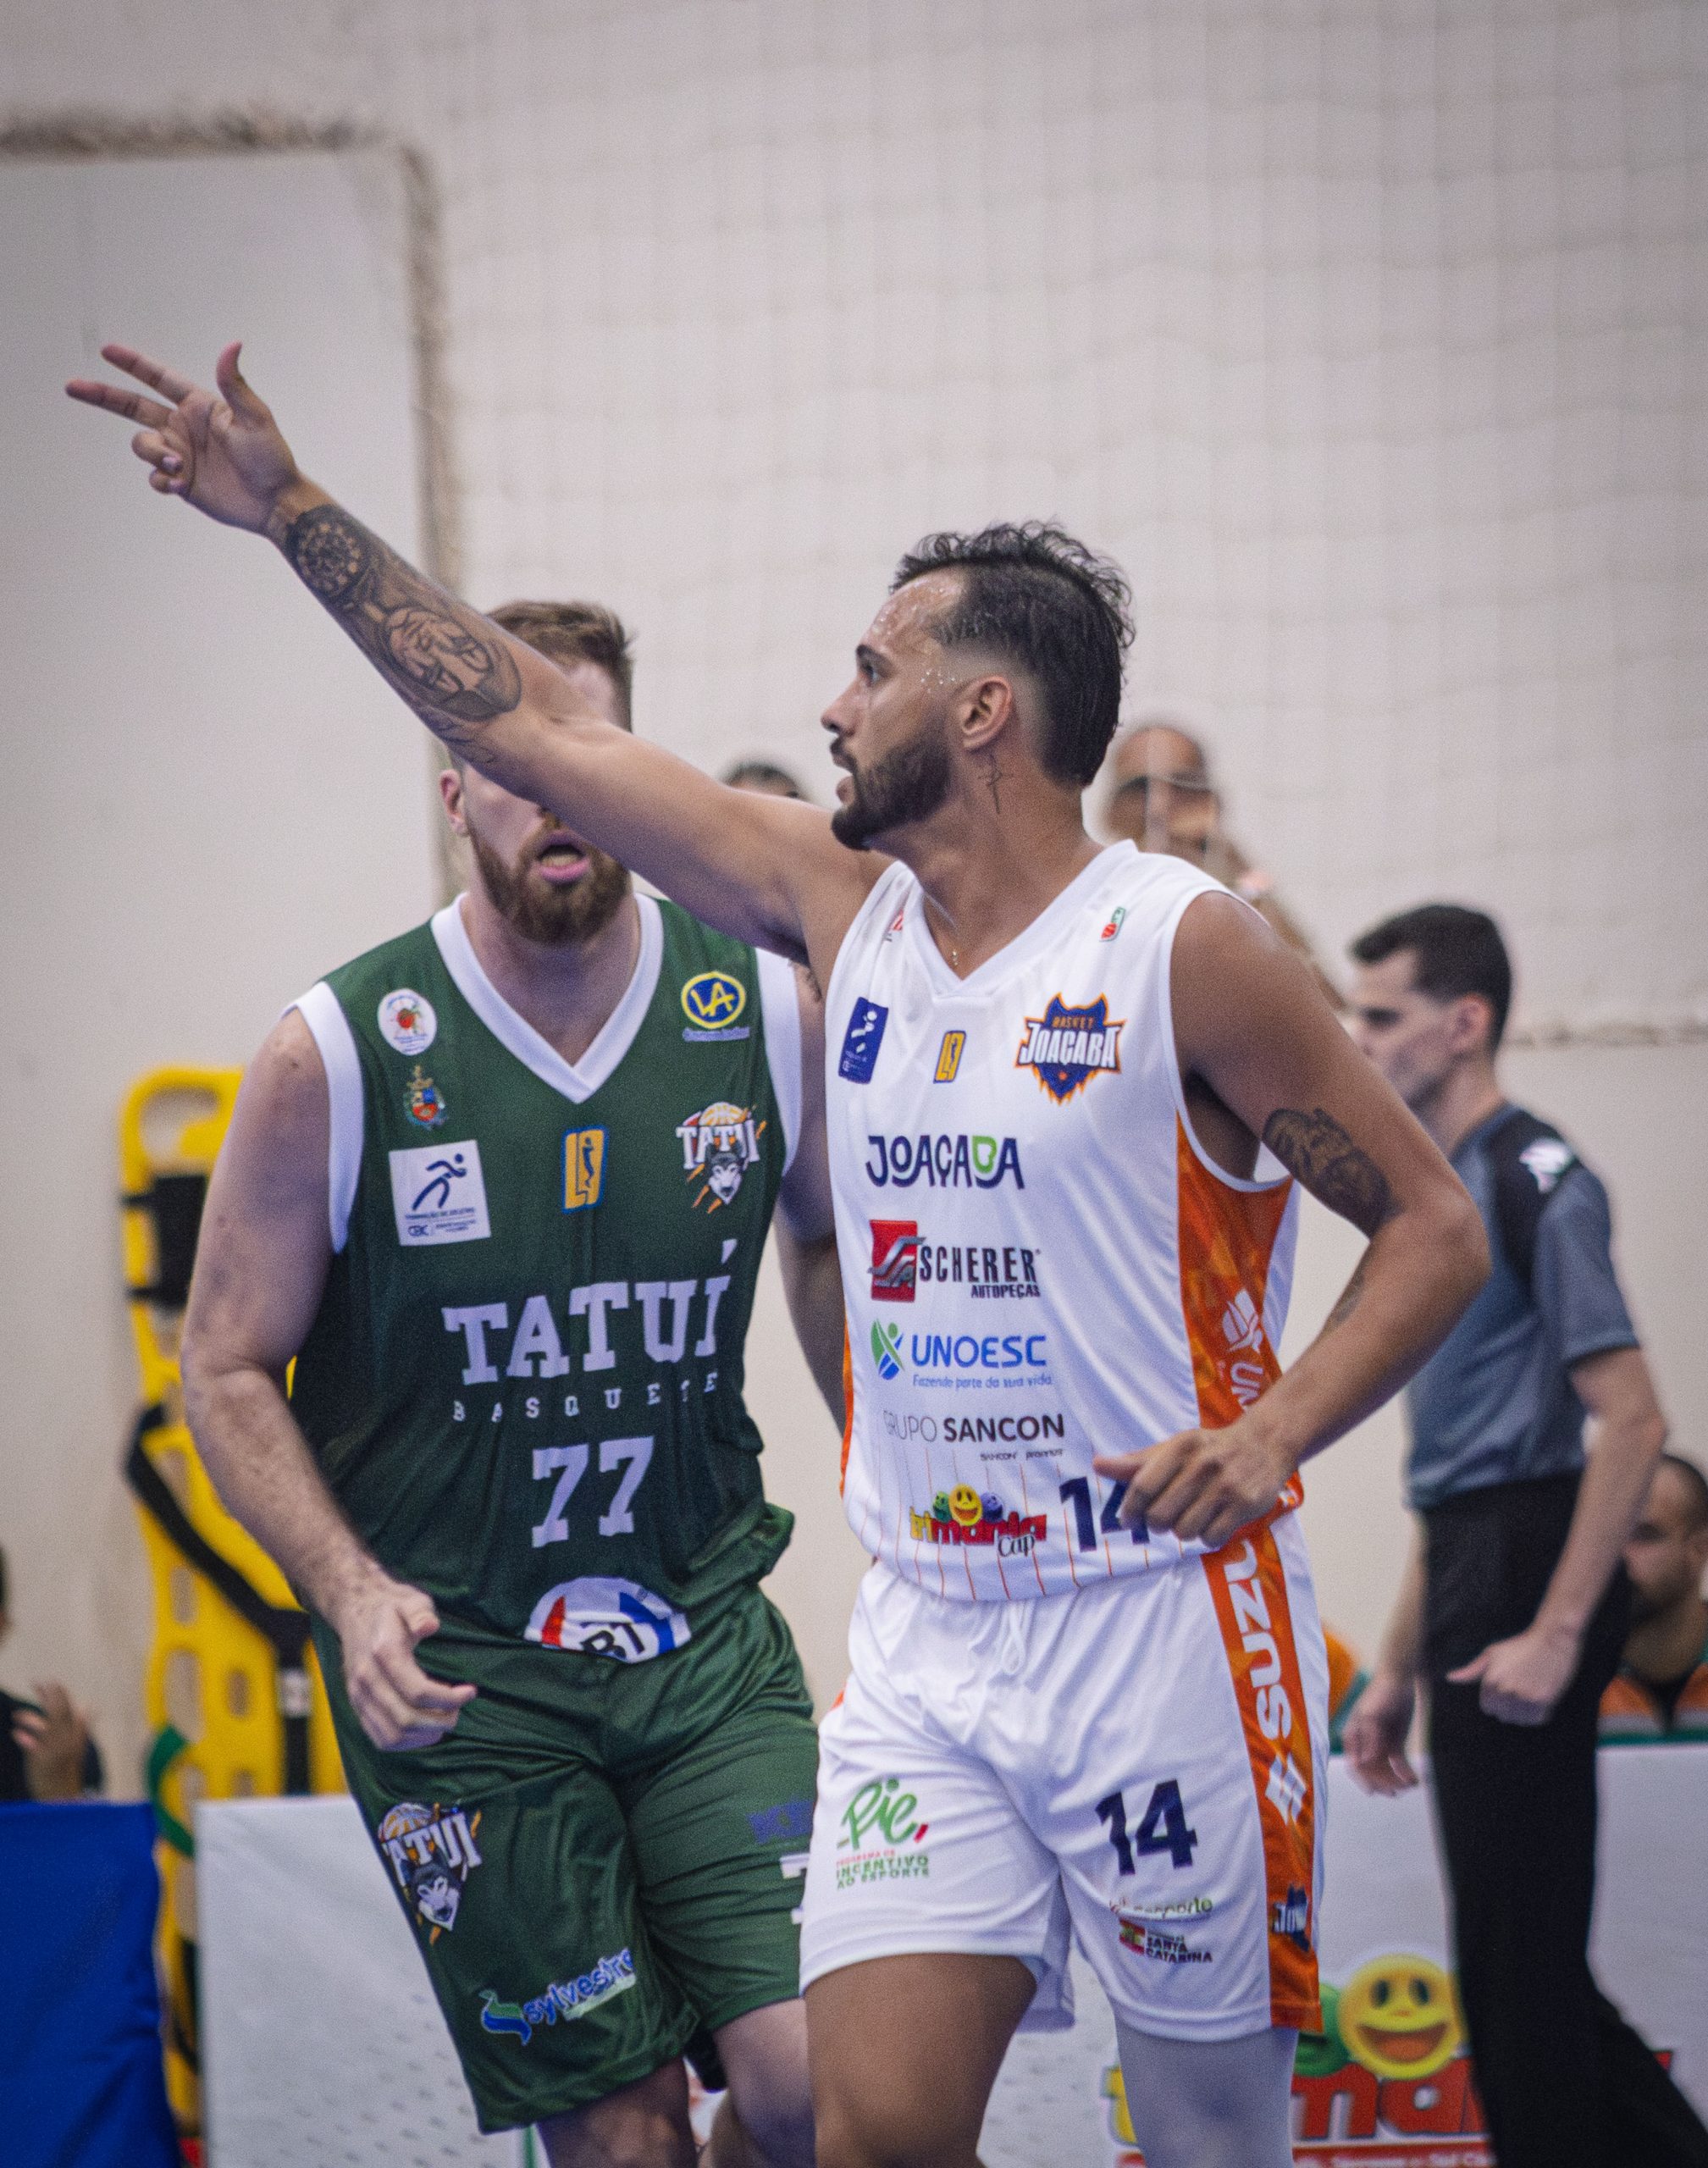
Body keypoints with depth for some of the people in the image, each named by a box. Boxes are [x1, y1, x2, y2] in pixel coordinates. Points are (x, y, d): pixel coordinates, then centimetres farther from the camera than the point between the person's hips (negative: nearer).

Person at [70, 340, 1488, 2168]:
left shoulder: (1179, 950, -8)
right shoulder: (836, 901, 8)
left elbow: (1435, 1225, -4)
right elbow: (531, 727, 11)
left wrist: (1270, 1435, -18)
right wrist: (290, 509, 12)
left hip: (1165, 1621, -4)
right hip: (926, 1639, 4)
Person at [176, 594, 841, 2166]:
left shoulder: (764, 1013, -2)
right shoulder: (338, 1056, -9)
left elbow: (839, 1246, 18)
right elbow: (229, 1370, -1)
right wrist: (352, 1594, -15)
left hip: (706, 1632, 2)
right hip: (453, 1670, -2)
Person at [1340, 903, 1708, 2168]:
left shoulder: (1535, 1181, -9)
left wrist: (1554, 1633, -22)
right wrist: (1397, 1671, 23)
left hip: (1529, 1579, -10)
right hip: (1474, 1588, 10)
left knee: (1519, 1957, -8)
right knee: (1515, 1969, 9)